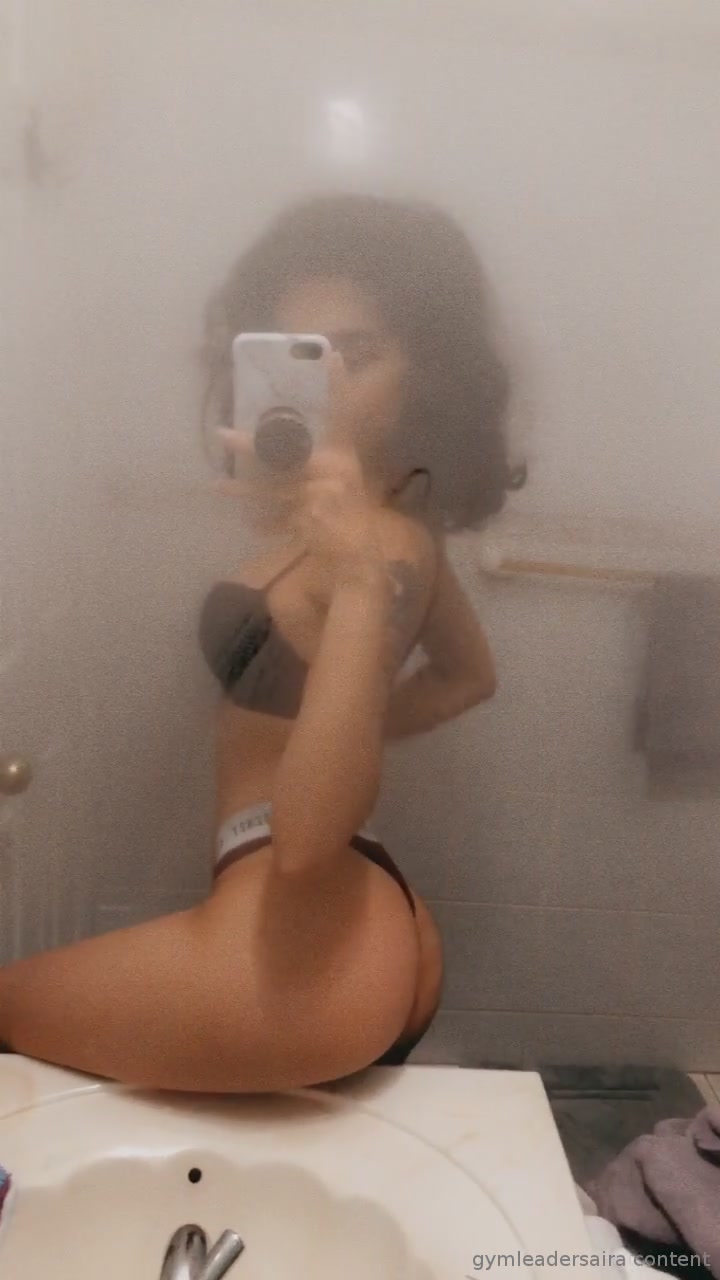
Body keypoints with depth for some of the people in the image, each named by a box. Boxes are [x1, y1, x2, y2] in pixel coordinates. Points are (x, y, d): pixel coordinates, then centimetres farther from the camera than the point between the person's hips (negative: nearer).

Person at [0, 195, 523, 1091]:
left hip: (307, 950, -9)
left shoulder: (381, 546, -19)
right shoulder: (397, 518, 9)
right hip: (373, 939, 9)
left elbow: (306, 837, -30)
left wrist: (360, 586, -38)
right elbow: (467, 674, 27)